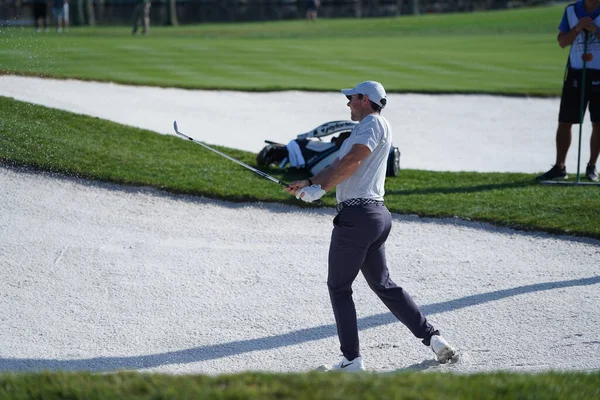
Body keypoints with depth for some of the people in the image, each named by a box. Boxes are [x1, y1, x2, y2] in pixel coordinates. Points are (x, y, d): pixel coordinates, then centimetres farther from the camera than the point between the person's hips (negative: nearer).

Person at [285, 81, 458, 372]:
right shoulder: (364, 129, 21)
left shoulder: (374, 123, -9)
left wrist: (321, 188, -20)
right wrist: (309, 182, 21)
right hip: (377, 216, 10)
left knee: (338, 287, 0)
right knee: (382, 284, 16)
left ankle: (352, 359, -1)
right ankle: (431, 337, 10)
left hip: (356, 215, -10)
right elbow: (340, 166, 25)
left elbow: (352, 161, -23)